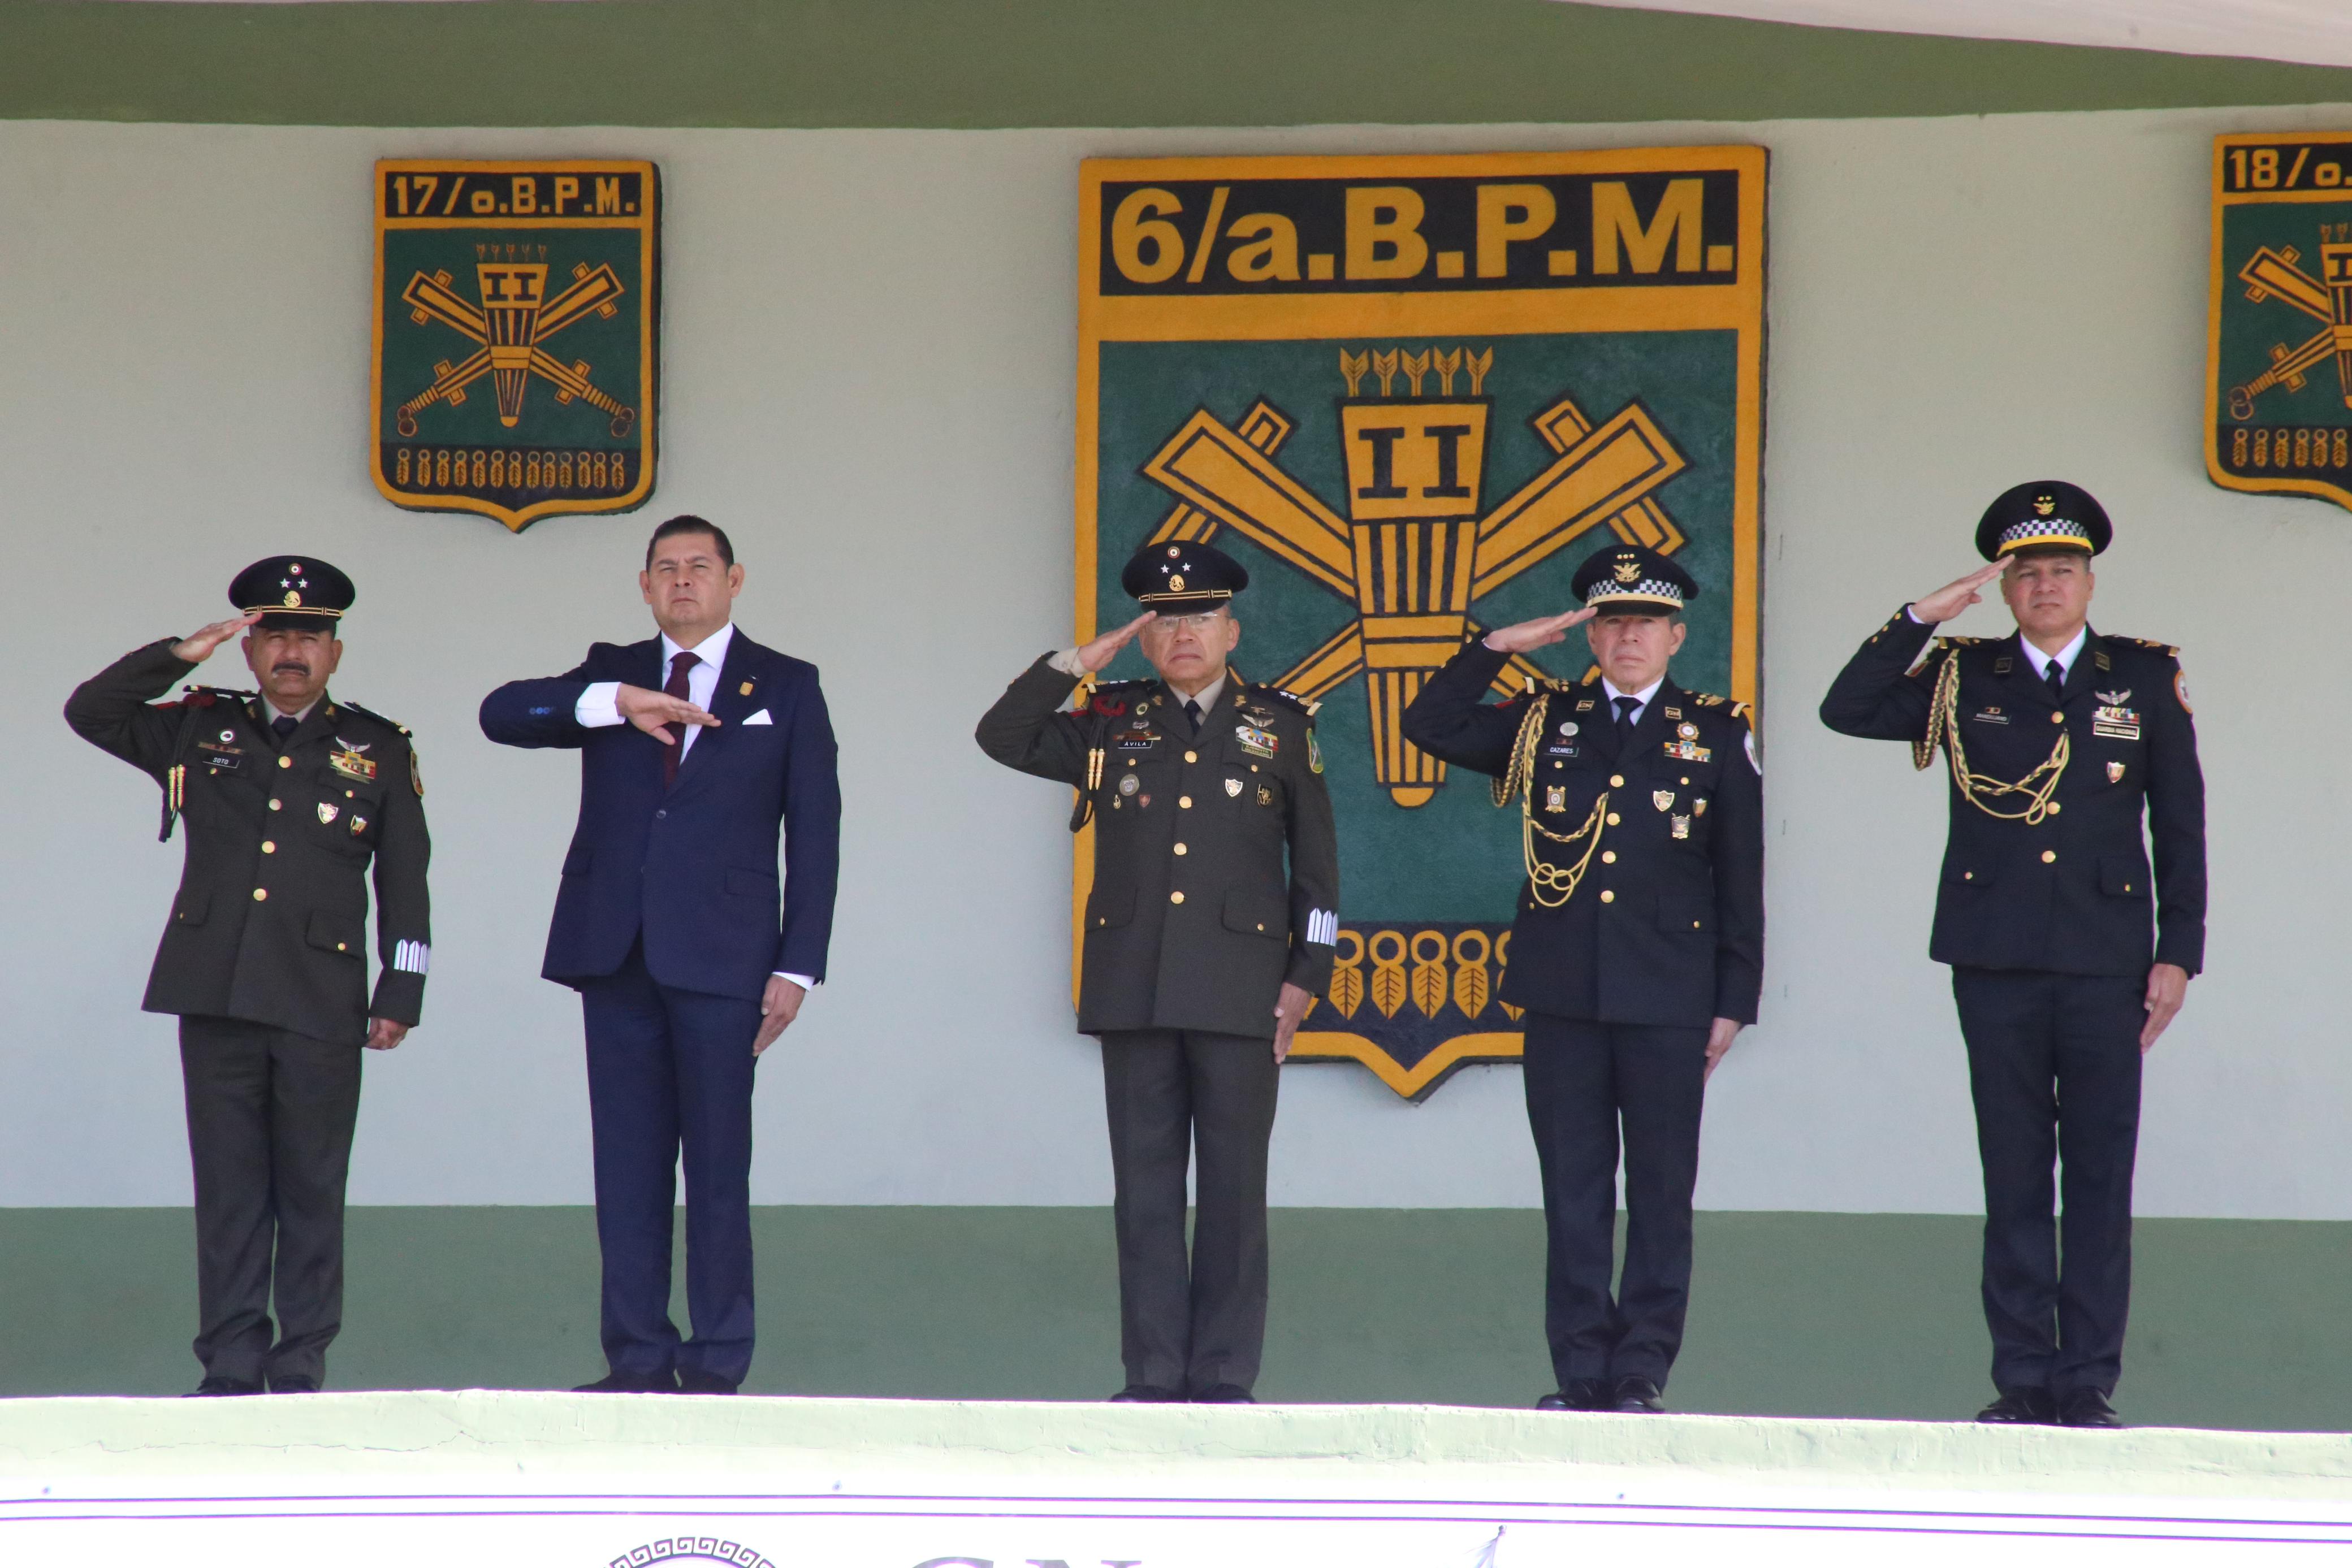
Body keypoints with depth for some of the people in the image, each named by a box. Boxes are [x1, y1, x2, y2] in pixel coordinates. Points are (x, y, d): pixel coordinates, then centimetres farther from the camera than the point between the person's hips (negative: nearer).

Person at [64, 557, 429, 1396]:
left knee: (312, 1190, 1)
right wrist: (180, 655, -4)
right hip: (216, 996, 1)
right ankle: (231, 1364, 4)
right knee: (228, 1186, 2)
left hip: (320, 1003, -1)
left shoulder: (379, 751, 10)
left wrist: (400, 995, 3)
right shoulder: (200, 729, 13)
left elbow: (405, 884, 10)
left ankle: (302, 1363, 6)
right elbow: (90, 712, 6)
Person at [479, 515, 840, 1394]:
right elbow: (502, 714, -2)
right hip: (615, 954, 3)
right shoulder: (611, 673, 15)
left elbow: (814, 834, 5)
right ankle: (639, 1361, 6)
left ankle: (716, 1367, 0)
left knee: (718, 1164, -4)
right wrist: (615, 703, -17)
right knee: (628, 1163, 3)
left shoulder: (786, 689, 9)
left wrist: (796, 966, -4)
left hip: (720, 959, -3)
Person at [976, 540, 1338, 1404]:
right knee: (1144, 1187, 2)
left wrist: (1306, 976, 2)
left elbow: (1316, 863, 8)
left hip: (1240, 993, -1)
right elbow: (1003, 737, 3)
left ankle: (1224, 1377, 4)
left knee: (1234, 1187, 0)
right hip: (1134, 989, 1)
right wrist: (1077, 663, -2)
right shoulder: (1113, 723, 11)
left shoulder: (1281, 726, 7)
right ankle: (1153, 1374, 6)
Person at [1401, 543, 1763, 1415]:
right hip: (1563, 997, 2)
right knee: (1573, 1189, 3)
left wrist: (1734, 1002, 0)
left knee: (1661, 1191, 0)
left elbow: (1741, 883, 5)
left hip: (1668, 999, -2)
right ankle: (1580, 1370, 7)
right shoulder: (1545, 722, 11)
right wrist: (1500, 647, 2)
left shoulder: (1717, 736, 6)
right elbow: (1429, 726, 10)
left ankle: (1642, 1373, 3)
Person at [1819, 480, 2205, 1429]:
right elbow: (1846, 711, -1)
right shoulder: (1964, 681, 10)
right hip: (1997, 961, 1)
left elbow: (2180, 828, 8)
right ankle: (2023, 1379, 7)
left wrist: (2178, 954, 1)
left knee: (2100, 1177, -2)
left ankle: (2087, 1383, 1)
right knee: (2014, 1177, 3)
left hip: (2106, 962, -1)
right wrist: (1921, 621, -7)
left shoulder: (2144, 681, 8)